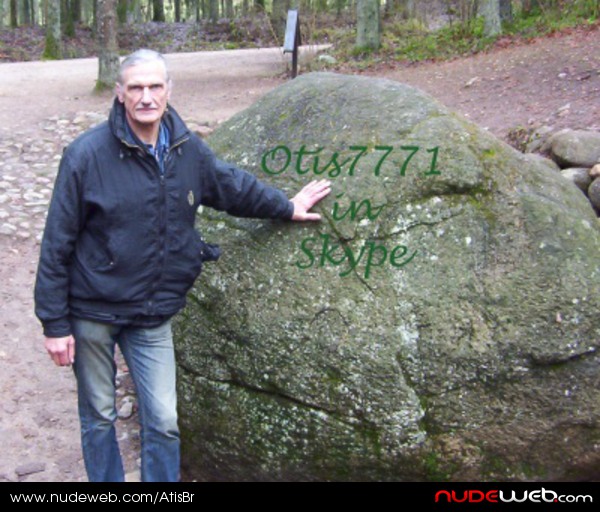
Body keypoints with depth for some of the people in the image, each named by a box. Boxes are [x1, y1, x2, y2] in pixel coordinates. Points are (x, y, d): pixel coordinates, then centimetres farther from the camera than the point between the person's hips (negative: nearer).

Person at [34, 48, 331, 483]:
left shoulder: (187, 150, -2)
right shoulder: (87, 154, -15)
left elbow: (232, 184, 19)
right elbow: (57, 243, -11)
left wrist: (287, 206, 27)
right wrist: (55, 324, -10)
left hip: (153, 316, 3)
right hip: (92, 313, -3)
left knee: (163, 422, 4)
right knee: (99, 418, 12)